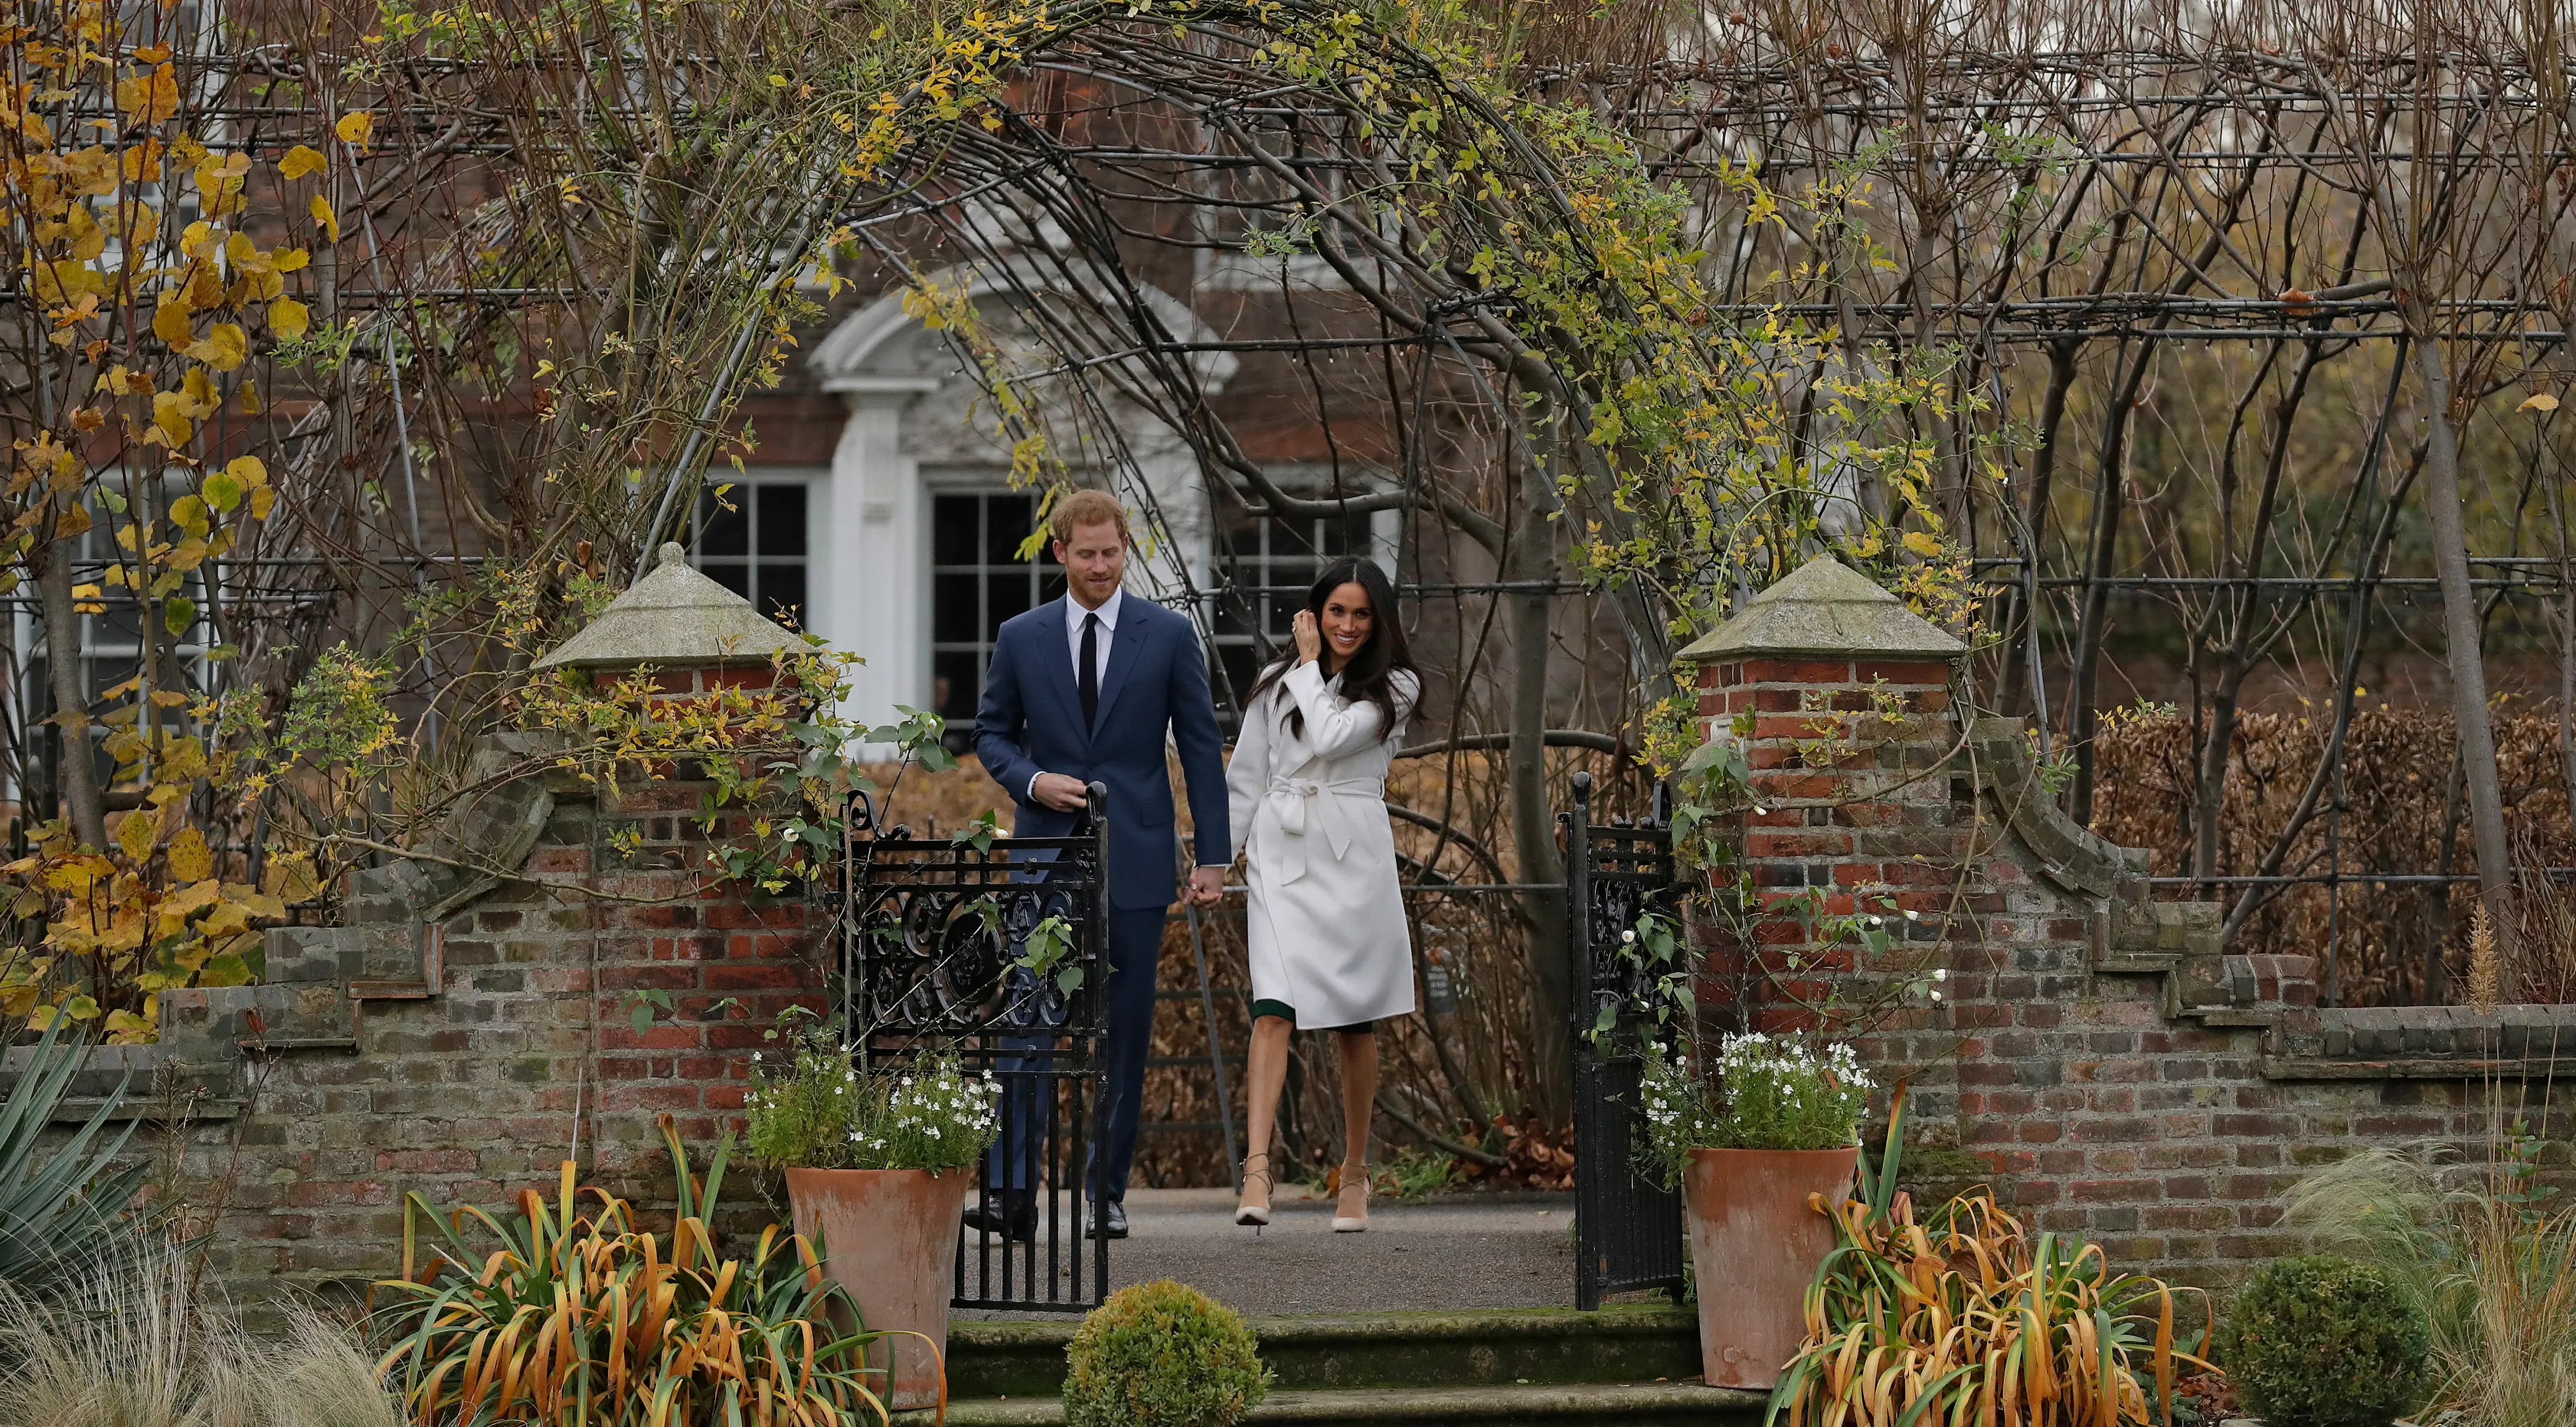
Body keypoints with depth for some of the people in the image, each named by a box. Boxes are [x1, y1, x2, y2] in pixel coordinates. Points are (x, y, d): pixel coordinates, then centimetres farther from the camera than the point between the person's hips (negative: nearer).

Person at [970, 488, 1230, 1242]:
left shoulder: (1169, 635, 2)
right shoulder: (1020, 637, 6)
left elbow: (1201, 748, 4)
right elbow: (992, 731, 14)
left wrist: (1215, 856, -1)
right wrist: (1032, 780, -7)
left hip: (1134, 859, 0)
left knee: (1124, 1031, 3)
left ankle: (1106, 1193, 10)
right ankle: (1011, 1192, -12)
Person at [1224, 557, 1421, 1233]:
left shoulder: (1393, 689, 4)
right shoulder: (1275, 683, 11)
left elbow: (1331, 738, -13)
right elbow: (1245, 778, 14)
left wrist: (1310, 664, -2)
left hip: (1352, 859, -1)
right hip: (1281, 857, 1)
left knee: (1354, 1023, 6)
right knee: (1273, 1007, -15)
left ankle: (1354, 1176, 19)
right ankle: (1257, 1166, -24)